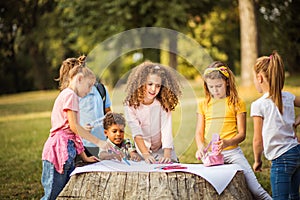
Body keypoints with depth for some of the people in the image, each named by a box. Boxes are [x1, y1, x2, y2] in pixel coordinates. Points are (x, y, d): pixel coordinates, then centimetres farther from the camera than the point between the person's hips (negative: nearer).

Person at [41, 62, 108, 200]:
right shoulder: (70, 95, -5)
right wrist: (98, 142, -9)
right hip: (59, 148, -10)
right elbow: (74, 126, -13)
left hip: (66, 150, 10)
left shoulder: (68, 95, 26)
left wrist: (84, 157, 22)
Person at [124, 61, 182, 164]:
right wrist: (145, 154, -37)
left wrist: (166, 155, -35)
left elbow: (166, 131, -20)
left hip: (162, 151, 1)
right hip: (141, 152, -1)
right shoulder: (131, 104, -13)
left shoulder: (163, 104, -11)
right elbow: (136, 132, -23)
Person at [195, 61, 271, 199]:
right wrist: (200, 147, -14)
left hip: (232, 152, -2)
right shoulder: (204, 105, 11)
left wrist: (227, 142, -21)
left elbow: (241, 134, -1)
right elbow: (199, 132, 7)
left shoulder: (237, 103, 3)